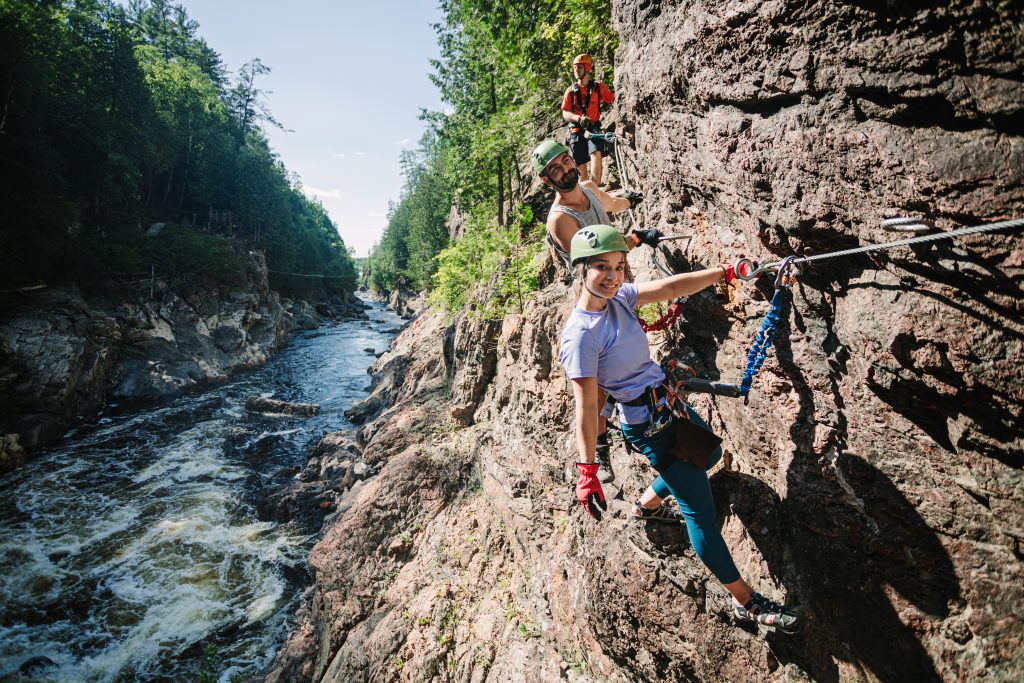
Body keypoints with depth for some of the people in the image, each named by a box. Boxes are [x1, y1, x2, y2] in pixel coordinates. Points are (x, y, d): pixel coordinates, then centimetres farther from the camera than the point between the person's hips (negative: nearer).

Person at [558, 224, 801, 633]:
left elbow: (672, 287, -6)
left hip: (670, 403, 9)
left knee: (709, 456, 33)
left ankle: (646, 505, 50)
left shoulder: (618, 297, -4)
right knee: (701, 513, 3)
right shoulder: (580, 335, -27)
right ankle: (746, 602, 23)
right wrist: (587, 472, -25)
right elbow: (586, 408, -26)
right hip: (649, 425, -9)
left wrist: (727, 272, -11)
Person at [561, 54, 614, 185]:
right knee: (582, 167, 1)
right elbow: (565, 114, -1)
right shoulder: (571, 90, 8)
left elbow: (614, 101, 17)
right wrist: (579, 118, -18)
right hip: (577, 131, 2)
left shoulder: (598, 88, 8)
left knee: (596, 154, -29)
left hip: (594, 129, -1)